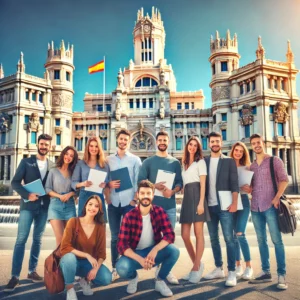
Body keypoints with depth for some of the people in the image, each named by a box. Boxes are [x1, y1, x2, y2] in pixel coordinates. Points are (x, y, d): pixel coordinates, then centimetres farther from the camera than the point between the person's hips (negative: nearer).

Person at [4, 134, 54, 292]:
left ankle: (32, 271, 21)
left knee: (37, 239, 10)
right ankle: (15, 276, -1)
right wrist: (27, 195, -17)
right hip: (28, 205, -3)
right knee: (21, 239, -6)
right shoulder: (26, 162, 1)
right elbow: (15, 182, -3)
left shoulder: (52, 165, 7)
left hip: (44, 206, 3)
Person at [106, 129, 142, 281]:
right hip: (113, 203, 2)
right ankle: (115, 268, 18)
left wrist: (135, 199, -8)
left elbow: (138, 181, 0)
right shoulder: (109, 159, 10)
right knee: (115, 236, 8)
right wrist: (108, 184, -11)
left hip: (129, 202, -2)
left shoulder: (135, 159, 5)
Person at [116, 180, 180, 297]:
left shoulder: (159, 212, -10)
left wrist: (155, 249, -36)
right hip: (135, 254, -1)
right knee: (121, 268, -32)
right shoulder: (129, 216, -15)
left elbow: (170, 235, -18)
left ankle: (160, 280, 1)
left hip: (154, 252, 1)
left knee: (174, 251, -28)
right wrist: (140, 259, -35)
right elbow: (122, 245, -19)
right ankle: (134, 277, 8)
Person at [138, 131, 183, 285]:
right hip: (153, 204, -1)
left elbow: (180, 182, 4)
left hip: (170, 204, 1)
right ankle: (158, 266, 17)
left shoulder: (175, 162, 11)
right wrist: (154, 186, -17)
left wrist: (172, 191, -16)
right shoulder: (148, 162, 7)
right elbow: (140, 181, -2)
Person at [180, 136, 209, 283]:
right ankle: (197, 264, 18)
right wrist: (185, 199, 10)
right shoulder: (184, 164, 22)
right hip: (187, 197, 6)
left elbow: (203, 184, -5)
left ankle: (196, 268, 5)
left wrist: (201, 203, -15)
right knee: (184, 235, 1)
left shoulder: (200, 162, 5)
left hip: (196, 195, -6)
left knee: (198, 233, -2)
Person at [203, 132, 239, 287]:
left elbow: (234, 184, -2)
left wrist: (234, 203, -12)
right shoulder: (204, 161, 9)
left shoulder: (229, 161, 3)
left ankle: (232, 272, 4)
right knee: (213, 239, 10)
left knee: (228, 239, -4)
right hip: (209, 206, 3)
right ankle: (219, 269, 22)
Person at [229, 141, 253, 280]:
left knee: (240, 234, -11)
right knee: (233, 235, 8)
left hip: (243, 200, -2)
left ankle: (248, 266, 3)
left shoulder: (247, 168, 5)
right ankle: (238, 265, 21)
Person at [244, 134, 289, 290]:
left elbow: (284, 179, -4)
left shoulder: (275, 161, 4)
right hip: (255, 207, 5)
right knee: (261, 241, 8)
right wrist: (248, 189, -1)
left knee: (277, 240, -5)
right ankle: (265, 272, 16)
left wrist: (277, 198, -15)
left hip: (270, 206, -5)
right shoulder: (251, 166, 16)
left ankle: (281, 275, 0)